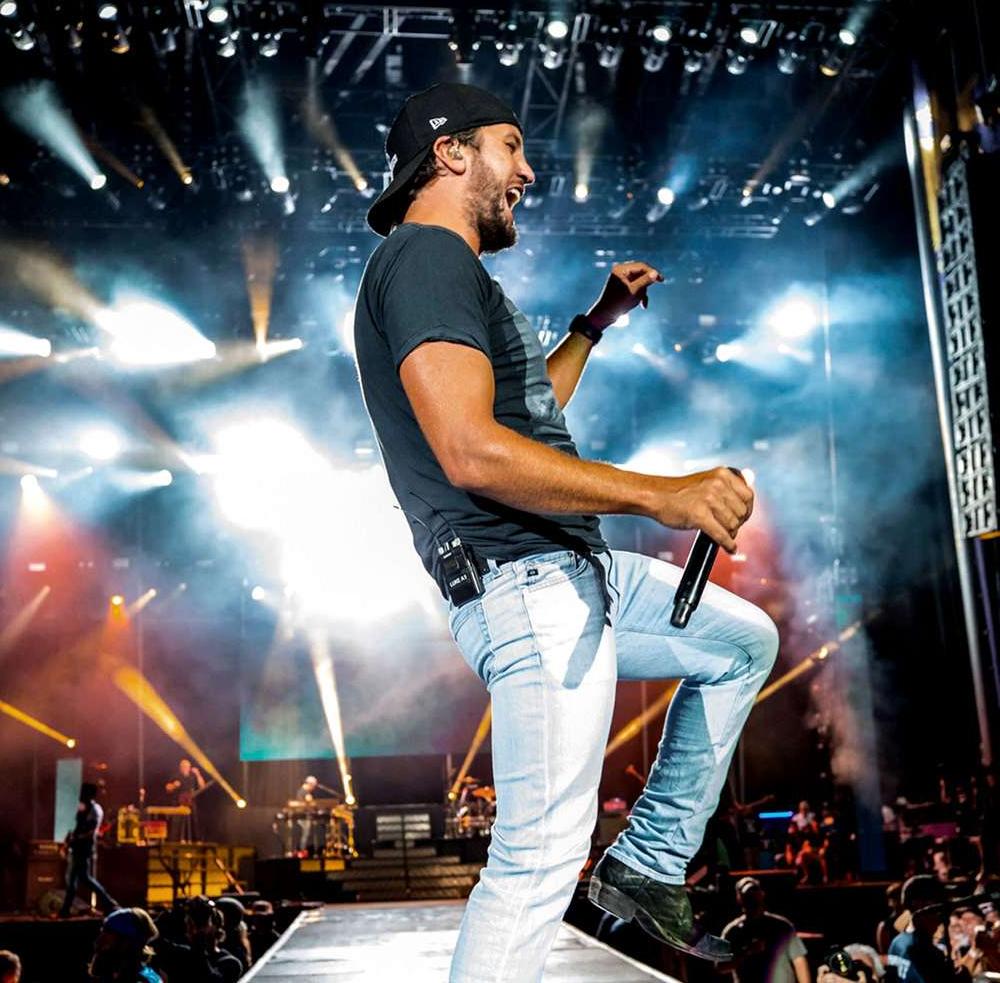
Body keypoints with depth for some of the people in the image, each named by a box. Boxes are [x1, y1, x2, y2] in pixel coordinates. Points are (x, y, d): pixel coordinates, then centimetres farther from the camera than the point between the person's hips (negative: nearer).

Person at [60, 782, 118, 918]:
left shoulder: (95, 810, -13)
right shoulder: (82, 808, 16)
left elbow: (92, 832, -21)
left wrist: (75, 839, -20)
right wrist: (70, 837, 7)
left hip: (85, 848, -9)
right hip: (77, 848, 9)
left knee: (84, 877, -9)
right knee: (71, 878, 9)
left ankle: (109, 903, -4)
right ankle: (66, 909, 12)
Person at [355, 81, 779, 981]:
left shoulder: (452, 268, 21)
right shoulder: (427, 254, -12)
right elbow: (471, 451, -26)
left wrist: (598, 320, 30)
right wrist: (659, 495, -24)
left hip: (579, 572, 11)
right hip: (528, 586, -11)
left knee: (744, 642, 24)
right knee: (542, 857, -12)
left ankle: (648, 866, 21)